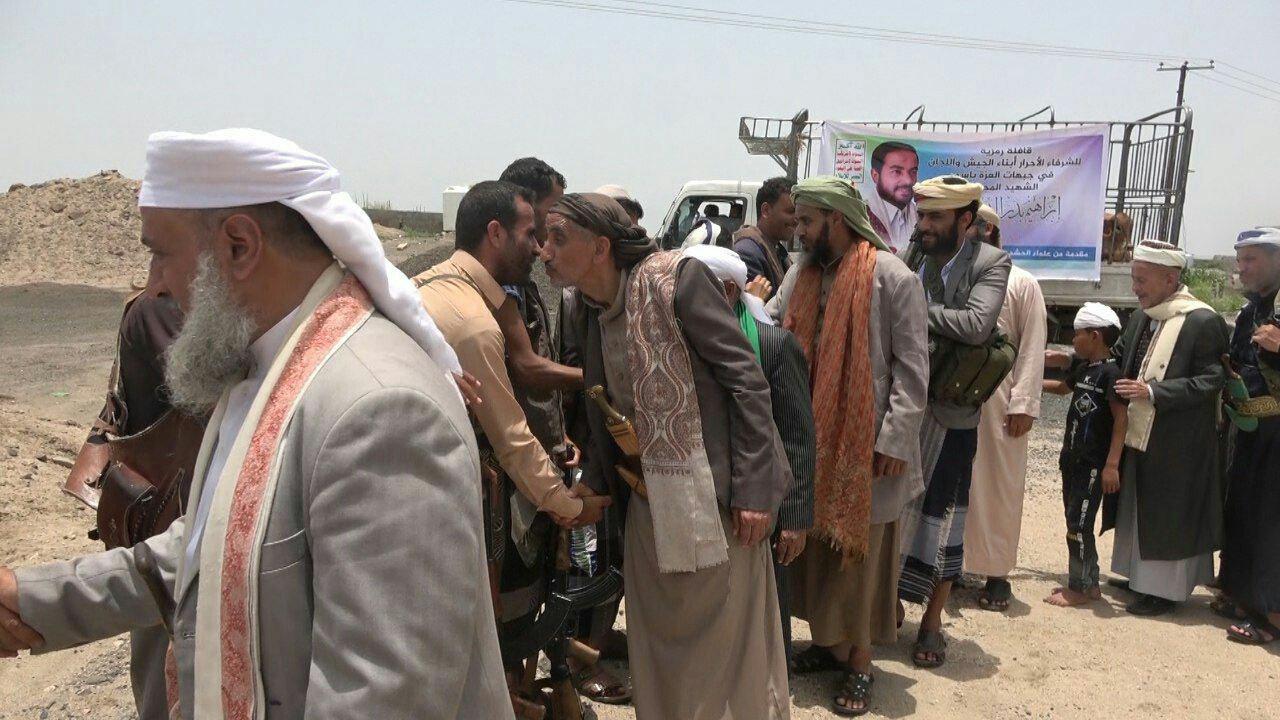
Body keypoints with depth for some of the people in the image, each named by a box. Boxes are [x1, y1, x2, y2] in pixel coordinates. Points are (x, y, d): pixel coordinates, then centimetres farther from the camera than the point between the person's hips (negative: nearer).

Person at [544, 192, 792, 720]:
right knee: (656, 651, 17)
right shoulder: (587, 314, 6)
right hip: (645, 505, 7)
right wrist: (593, 487, 7)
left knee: (727, 648, 6)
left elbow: (746, 380, -17)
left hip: (710, 500, -7)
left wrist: (752, 491, -19)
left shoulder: (677, 279, -16)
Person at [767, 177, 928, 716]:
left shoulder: (892, 277, -10)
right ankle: (829, 642, 31)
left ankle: (859, 665, 17)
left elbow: (912, 367, -11)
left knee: (859, 557, 4)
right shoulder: (801, 275, 8)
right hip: (811, 443, 6)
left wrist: (894, 440, -15)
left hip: (865, 448, -6)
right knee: (817, 550, 14)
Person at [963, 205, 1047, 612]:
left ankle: (997, 573, 13)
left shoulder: (1021, 283, 2)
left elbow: (1032, 348, -4)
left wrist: (1023, 403, -12)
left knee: (997, 485, 3)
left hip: (997, 399, -3)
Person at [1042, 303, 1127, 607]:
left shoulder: (1109, 372, -15)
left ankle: (1080, 588, 5)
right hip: (1074, 460, 9)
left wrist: (1112, 464, -22)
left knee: (1079, 525, -5)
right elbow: (1063, 387, 34)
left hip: (1093, 465, -9)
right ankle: (1089, 582, 25)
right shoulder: (1083, 368, 11)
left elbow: (1121, 418, -18)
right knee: (1075, 522, 14)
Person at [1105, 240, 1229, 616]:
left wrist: (1153, 392, -23)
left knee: (1168, 515, 3)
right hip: (1139, 435, 7)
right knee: (1138, 510, 17)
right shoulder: (1141, 316, 6)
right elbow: (1118, 358, 15)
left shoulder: (1203, 321, -16)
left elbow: (1211, 380, -18)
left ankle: (1164, 589, 16)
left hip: (1176, 445, -7)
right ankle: (1141, 575, 32)